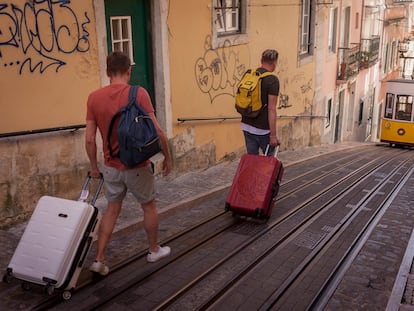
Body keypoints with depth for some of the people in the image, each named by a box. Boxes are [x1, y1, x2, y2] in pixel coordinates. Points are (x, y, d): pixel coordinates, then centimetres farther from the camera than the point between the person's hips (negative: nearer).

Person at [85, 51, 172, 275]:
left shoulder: (94, 97, -3)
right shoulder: (138, 93, -13)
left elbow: (89, 139, -2)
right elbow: (157, 130, -15)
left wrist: (94, 166, 10)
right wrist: (167, 156, -2)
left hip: (111, 166, 3)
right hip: (137, 166, -3)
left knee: (112, 209, 17)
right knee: (149, 206, 17)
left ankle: (99, 259, 15)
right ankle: (154, 250, 34)